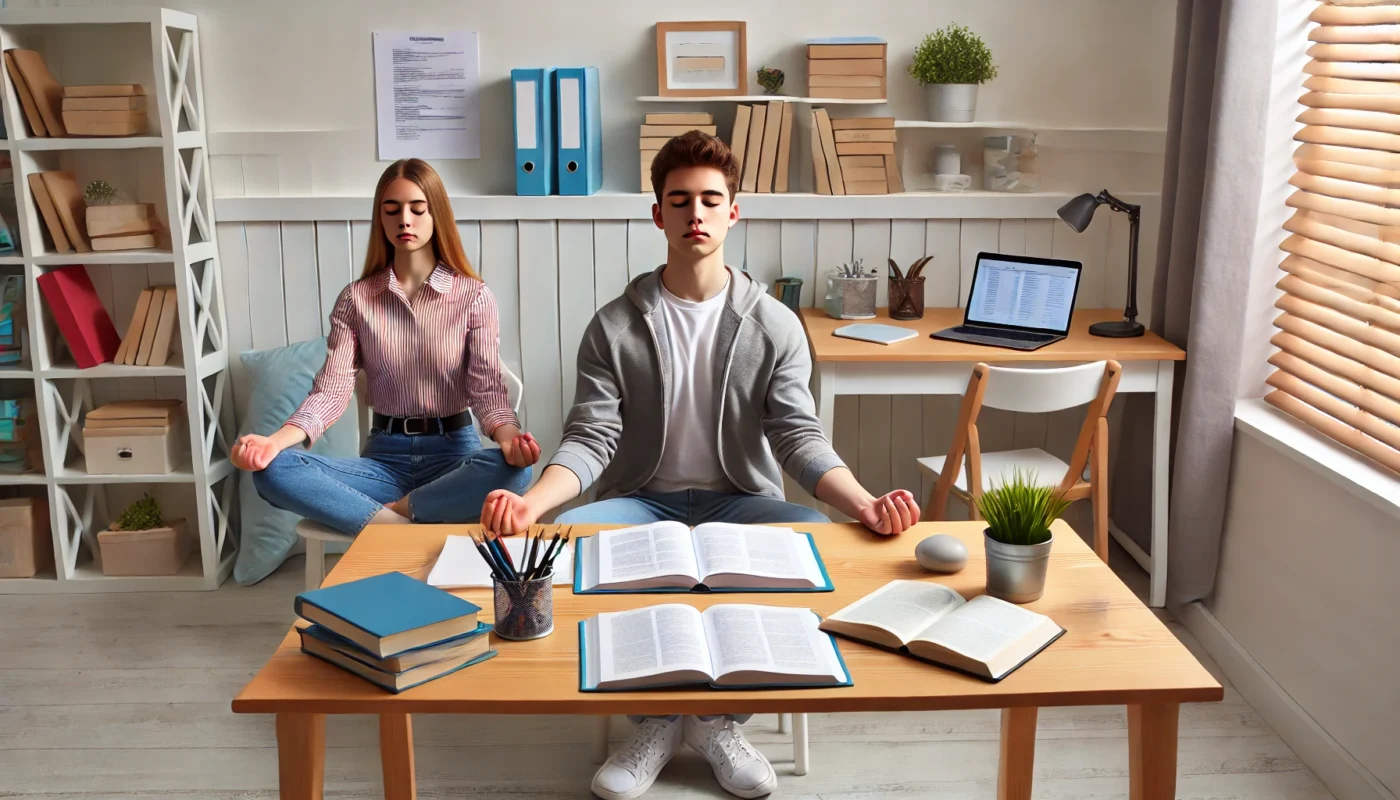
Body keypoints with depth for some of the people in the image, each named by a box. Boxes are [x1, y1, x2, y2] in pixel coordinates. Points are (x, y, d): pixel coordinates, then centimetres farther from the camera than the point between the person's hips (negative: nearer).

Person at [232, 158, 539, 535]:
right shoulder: (355, 299, 3)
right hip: (384, 457, 2)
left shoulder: (474, 296, -2)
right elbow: (332, 389, -5)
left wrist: (509, 437, -33)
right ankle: (400, 528, -25)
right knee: (273, 470, -24)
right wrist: (275, 441, -24)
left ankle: (392, 511, -19)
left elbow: (487, 386, -10)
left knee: (512, 469, -36)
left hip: (454, 452, -1)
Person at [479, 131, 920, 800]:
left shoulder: (774, 326, 2)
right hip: (641, 501, 0)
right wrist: (530, 502, -29)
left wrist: (864, 505, -27)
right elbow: (590, 441, -7)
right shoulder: (614, 327, 2)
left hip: (737, 499, 0)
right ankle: (654, 718, -10)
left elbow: (799, 438, -7)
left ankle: (717, 717, -9)